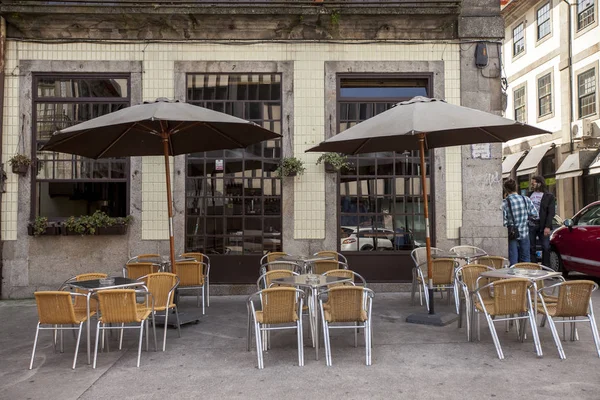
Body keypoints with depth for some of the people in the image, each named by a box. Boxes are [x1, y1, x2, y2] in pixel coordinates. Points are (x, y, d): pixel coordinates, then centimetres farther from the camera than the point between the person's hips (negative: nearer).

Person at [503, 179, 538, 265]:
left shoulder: (504, 203, -14)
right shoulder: (526, 199, -4)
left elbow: (503, 221, -18)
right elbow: (534, 214, -1)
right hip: (524, 234, 3)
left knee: (513, 261, 3)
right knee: (525, 260, 15)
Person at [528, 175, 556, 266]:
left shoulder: (549, 196, 1)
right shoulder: (531, 195, 14)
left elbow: (551, 213, -6)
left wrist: (547, 227, -14)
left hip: (542, 226, -4)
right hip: (531, 225, 4)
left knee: (546, 247, 0)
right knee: (531, 248, 4)